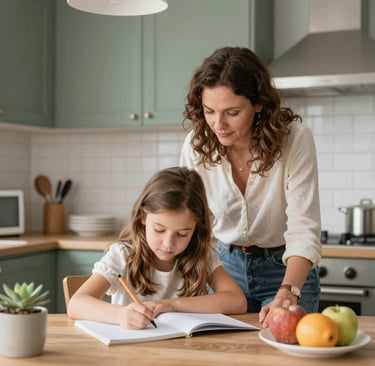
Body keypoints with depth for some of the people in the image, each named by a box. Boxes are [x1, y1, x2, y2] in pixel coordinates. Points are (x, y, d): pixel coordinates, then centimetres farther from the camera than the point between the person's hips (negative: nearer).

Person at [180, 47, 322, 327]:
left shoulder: (295, 139, -24)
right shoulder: (197, 145, -15)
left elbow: (303, 231, -29)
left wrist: (287, 293, -45)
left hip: (287, 270, -2)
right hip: (227, 266, 3)